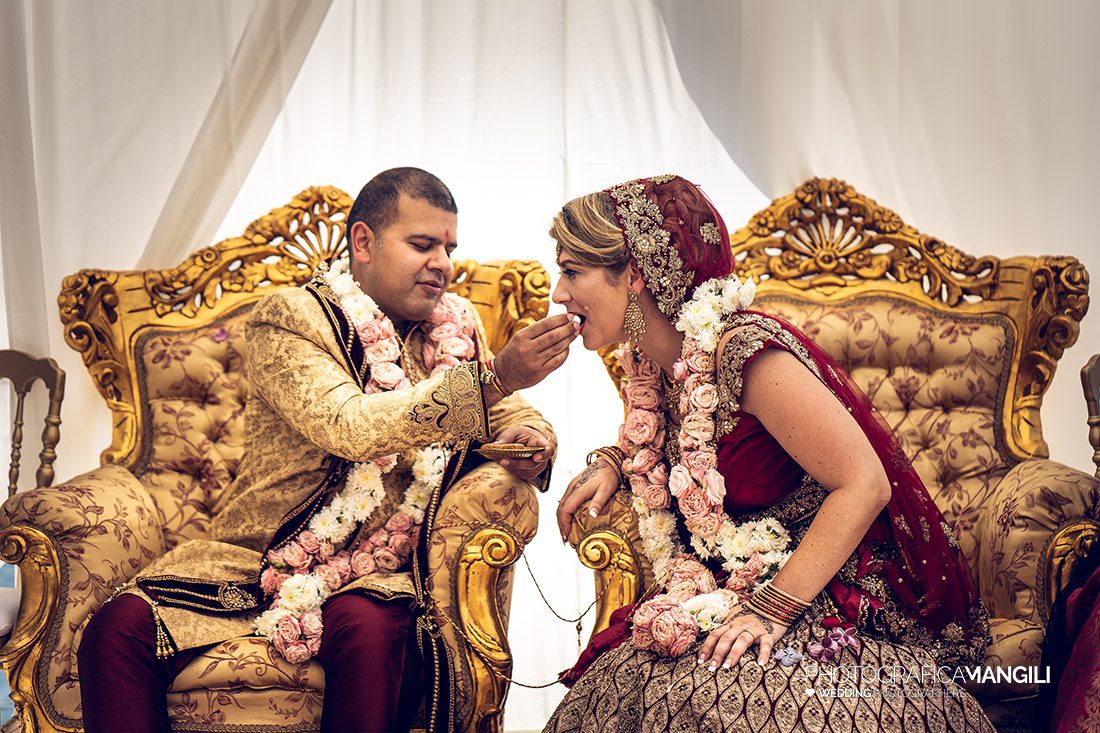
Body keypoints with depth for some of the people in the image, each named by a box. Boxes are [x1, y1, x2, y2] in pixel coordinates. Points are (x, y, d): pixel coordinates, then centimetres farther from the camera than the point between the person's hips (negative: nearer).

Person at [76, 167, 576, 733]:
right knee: (119, 627, -24)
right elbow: (350, 426, -24)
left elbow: (521, 420, 18)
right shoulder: (289, 318, -7)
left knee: (371, 630, -34)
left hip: (379, 571, 2)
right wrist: (493, 377, -30)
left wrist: (531, 441, -8)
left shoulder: (458, 326, 8)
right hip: (258, 554, -1)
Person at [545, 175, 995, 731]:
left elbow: (865, 485, -22)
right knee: (618, 686, -14)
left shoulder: (744, 352, -22)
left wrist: (771, 609, -23)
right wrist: (613, 461, 6)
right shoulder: (648, 360, 3)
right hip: (726, 590, 7)